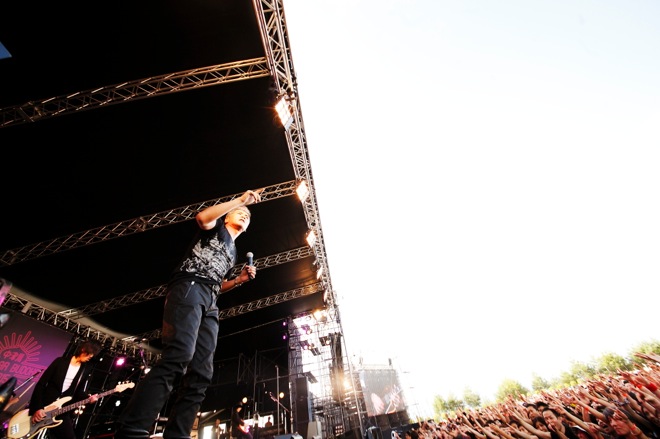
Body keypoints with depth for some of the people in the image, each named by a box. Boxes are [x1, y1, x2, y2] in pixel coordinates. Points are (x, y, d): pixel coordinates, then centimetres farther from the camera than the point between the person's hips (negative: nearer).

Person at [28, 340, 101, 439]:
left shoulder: (85, 370, 4)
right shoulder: (61, 361, -7)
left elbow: (78, 391, 8)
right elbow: (41, 384, -6)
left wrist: (88, 397, -11)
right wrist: (37, 407, -13)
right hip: (44, 405, -2)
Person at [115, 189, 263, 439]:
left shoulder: (232, 253, 33)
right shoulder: (216, 228, 17)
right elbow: (202, 217, -8)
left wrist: (240, 280, 15)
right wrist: (241, 200, -4)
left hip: (210, 305, 8)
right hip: (189, 287, -8)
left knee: (200, 375, -4)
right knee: (179, 355, -29)